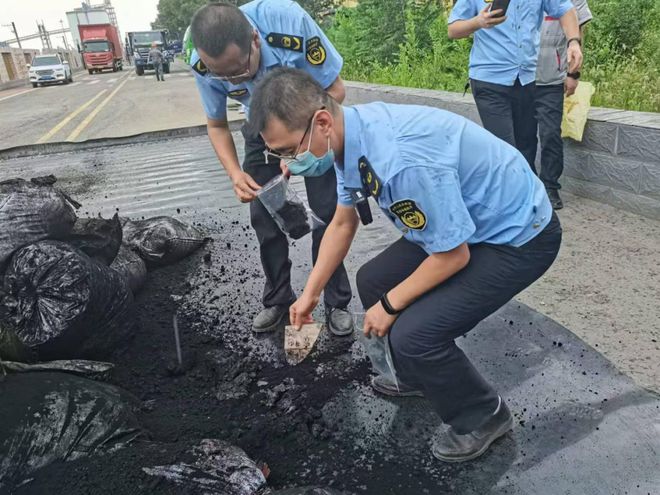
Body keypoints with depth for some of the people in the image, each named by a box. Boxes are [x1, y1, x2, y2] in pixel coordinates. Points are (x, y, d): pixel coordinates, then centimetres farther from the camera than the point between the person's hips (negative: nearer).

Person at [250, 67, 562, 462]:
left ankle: (484, 419, 12)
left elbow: (453, 256, -23)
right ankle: (417, 377, 34)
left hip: (520, 237, -9)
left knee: (414, 334, -19)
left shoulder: (401, 160, -36)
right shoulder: (351, 133, -8)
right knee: (373, 281, 11)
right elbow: (343, 223, 8)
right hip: (457, 223, 9)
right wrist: (311, 293, 11)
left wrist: (391, 305, -10)